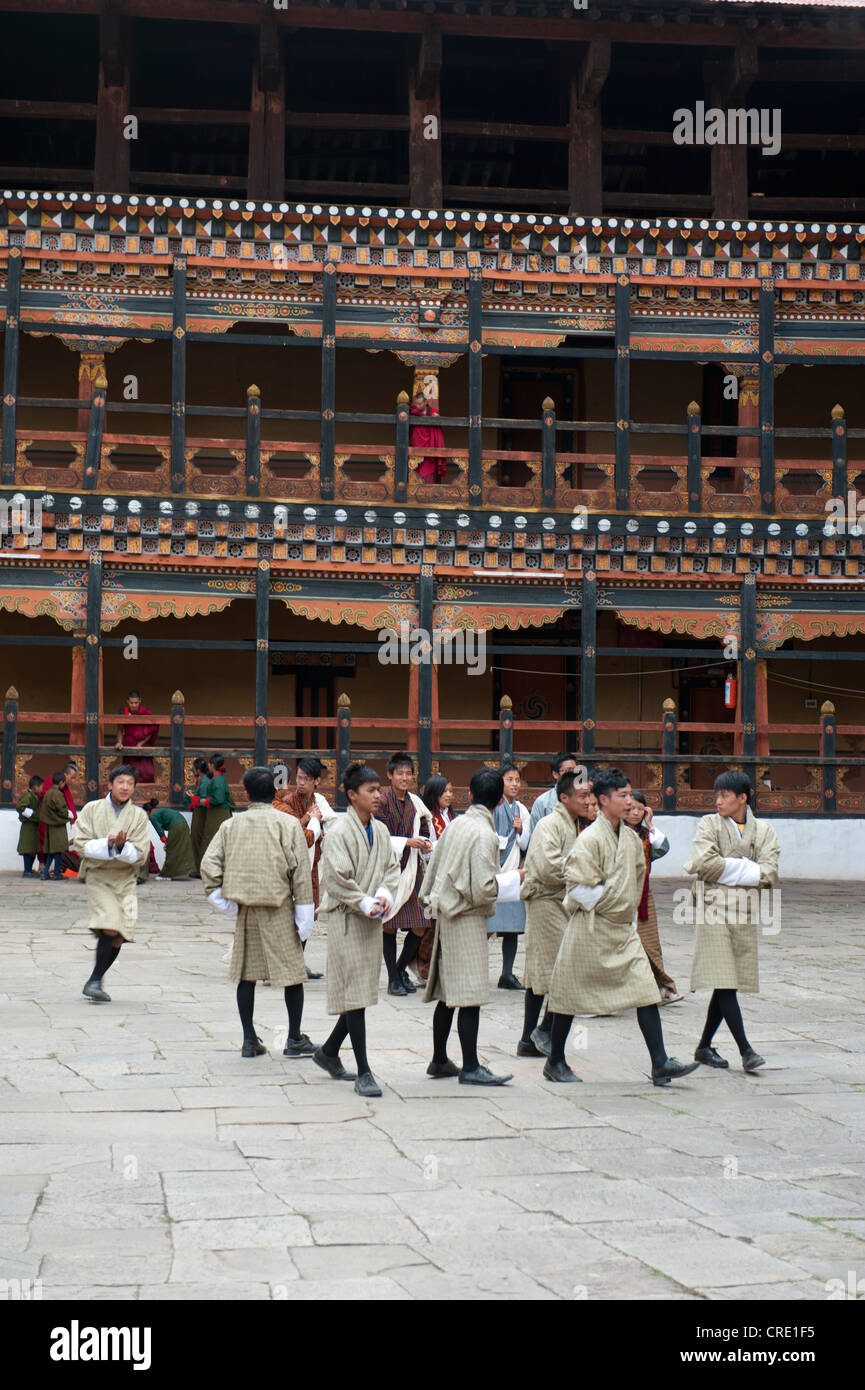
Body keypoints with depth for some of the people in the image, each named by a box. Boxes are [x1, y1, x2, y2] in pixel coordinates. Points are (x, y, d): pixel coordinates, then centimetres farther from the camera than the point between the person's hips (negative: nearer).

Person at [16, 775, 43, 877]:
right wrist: (32, 814, -21)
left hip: (34, 826, 10)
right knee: (28, 849, -6)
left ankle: (29, 870, 19)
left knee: (33, 849, 13)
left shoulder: (34, 796, 15)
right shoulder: (28, 796, -15)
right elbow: (20, 806, -27)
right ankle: (27, 871, -3)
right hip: (29, 825, -10)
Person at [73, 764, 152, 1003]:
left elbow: (139, 854, -1)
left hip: (125, 878, 3)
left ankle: (94, 982, 18)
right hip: (97, 876, -3)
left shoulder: (139, 815, 6)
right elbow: (81, 845, -2)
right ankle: (96, 981, -11)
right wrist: (107, 845, -18)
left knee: (119, 937, 0)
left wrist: (122, 846, -20)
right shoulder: (91, 809, 4)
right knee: (110, 927, -21)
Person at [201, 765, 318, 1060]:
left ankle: (249, 1040, 14)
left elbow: (209, 863, -3)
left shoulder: (231, 826, 4)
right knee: (293, 972, 5)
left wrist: (220, 898, 6)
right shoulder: (288, 824, -4)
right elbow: (301, 872, -6)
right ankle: (295, 1040, 8)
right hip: (279, 909, -3)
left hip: (245, 908, 3)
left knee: (246, 972, 11)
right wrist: (304, 916, -3)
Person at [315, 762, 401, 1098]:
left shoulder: (380, 831, 9)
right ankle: (363, 1073, -4)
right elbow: (336, 879, -16)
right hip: (346, 919, -7)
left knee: (362, 991, 12)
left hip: (372, 920, 7)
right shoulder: (339, 833, -13)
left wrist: (385, 895, -7)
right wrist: (365, 905, -16)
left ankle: (329, 1051, 31)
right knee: (355, 993, -7)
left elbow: (391, 867, 12)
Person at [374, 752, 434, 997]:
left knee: (419, 927, 0)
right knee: (390, 926, -1)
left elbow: (425, 831, 19)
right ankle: (393, 979, 9)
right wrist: (407, 842, -18)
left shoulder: (415, 802, 12)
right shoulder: (382, 801, -5)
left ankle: (401, 969, 22)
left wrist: (426, 843, -2)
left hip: (412, 869, 5)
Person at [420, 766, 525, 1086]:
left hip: (447, 915, 9)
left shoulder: (455, 826, 9)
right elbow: (483, 888, -19)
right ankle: (471, 1067, -5)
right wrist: (514, 878, -5)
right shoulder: (484, 834, -15)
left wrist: (432, 901, 27)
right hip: (468, 919, -9)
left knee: (448, 992, 14)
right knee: (470, 993, -6)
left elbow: (434, 870, 15)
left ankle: (439, 1060, 22)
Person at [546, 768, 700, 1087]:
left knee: (646, 990, -4)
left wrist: (630, 915, 16)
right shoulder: (589, 839, -15)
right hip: (590, 931, -6)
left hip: (623, 929, 6)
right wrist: (603, 905, -9)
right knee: (571, 993, 4)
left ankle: (660, 1064, -4)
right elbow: (578, 885, -18)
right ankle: (555, 1062, 19)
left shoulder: (631, 838, 8)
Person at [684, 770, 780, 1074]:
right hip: (714, 910, -3)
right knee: (724, 982, -11)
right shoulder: (709, 824, 3)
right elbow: (703, 864, -12)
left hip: (745, 912, 3)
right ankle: (745, 1050, -11)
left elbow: (769, 875, -3)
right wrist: (746, 870, -7)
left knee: (728, 984, 6)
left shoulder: (763, 830, 9)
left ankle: (705, 1046, 18)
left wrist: (727, 869, -8)